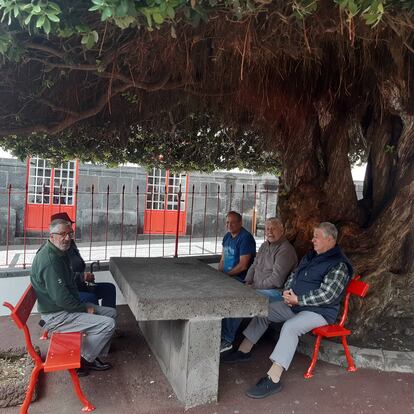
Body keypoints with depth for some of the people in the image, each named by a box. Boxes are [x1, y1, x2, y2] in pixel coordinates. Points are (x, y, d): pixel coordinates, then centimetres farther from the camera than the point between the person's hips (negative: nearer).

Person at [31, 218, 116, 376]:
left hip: (68, 306, 10)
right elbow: (60, 298, -27)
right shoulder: (49, 260, -26)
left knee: (111, 313, 9)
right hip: (56, 316, -10)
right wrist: (84, 308, -14)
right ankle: (82, 361, 1)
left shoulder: (60, 253, 8)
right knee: (108, 324, -18)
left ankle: (93, 357, 14)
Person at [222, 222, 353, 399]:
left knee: (290, 327, -34)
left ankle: (273, 380, -34)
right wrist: (288, 291, -5)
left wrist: (298, 299, -21)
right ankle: (244, 351, 13)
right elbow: (293, 275, 15)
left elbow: (326, 295, -24)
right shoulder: (310, 256, 10)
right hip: (296, 304, 9)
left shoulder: (339, 265, -16)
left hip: (320, 311, -9)